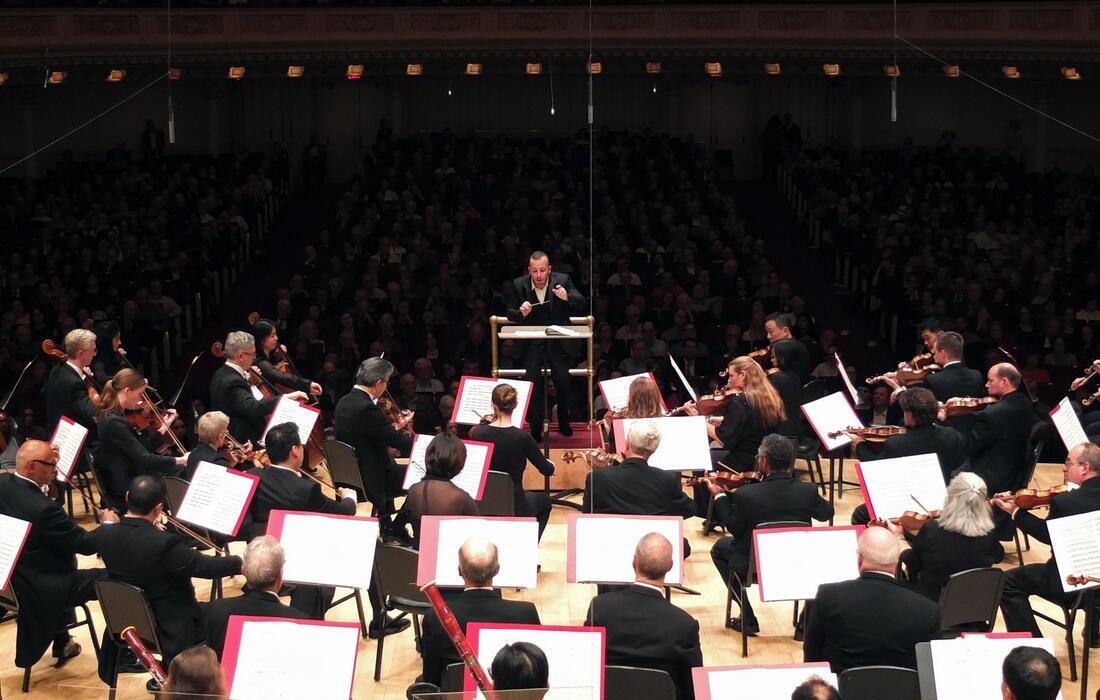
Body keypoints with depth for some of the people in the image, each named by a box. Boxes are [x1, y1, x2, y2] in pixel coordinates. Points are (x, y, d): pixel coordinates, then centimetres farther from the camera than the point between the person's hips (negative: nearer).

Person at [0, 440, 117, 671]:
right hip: (44, 589, -9)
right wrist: (108, 524, -1)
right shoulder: (43, 508, -32)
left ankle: (62, 643, 45)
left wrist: (48, 459, 4)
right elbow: (87, 545, -21)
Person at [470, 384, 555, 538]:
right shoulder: (522, 437, -19)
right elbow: (547, 470, -5)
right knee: (543, 500, 32)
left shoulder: (478, 433, -13)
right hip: (515, 508, -3)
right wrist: (550, 465, 17)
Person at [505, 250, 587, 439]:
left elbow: (582, 305, -8)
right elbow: (509, 313, 4)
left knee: (564, 381, -7)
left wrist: (567, 297, -29)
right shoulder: (519, 284, -3)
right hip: (532, 342, 0)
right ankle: (535, 428, 7)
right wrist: (521, 313, -19)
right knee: (532, 381, -10)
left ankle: (563, 422, 19)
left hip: (558, 340, 0)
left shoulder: (562, 281, -5)